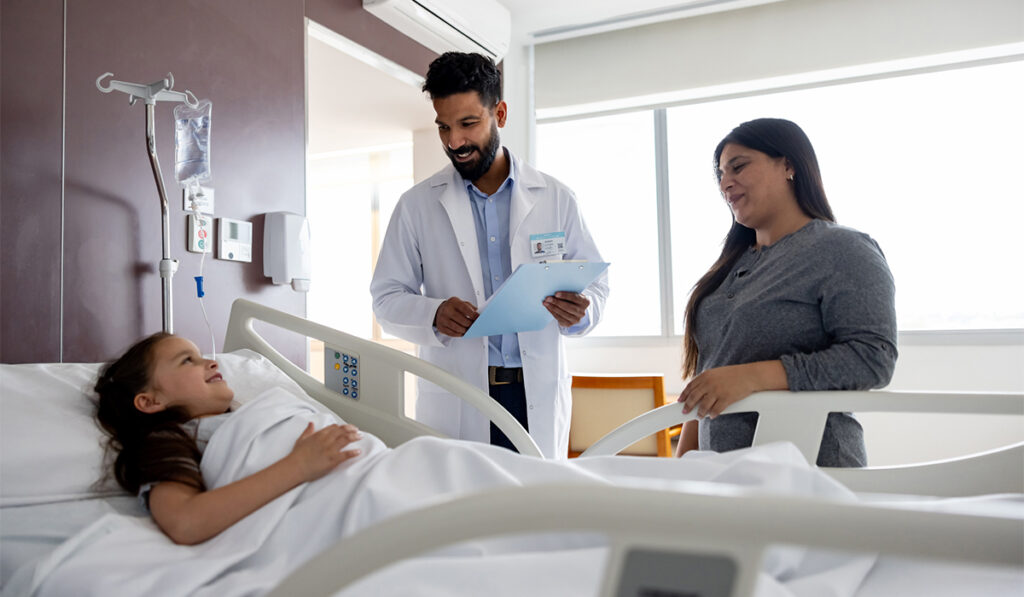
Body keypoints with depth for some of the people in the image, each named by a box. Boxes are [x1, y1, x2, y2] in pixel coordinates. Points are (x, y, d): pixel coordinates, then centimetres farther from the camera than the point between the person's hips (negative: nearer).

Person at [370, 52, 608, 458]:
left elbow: (596, 283, 9)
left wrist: (579, 312, -14)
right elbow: (387, 296, 5)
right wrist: (433, 314, -15)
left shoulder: (556, 199, 7)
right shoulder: (417, 205, 6)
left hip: (537, 398, 1)